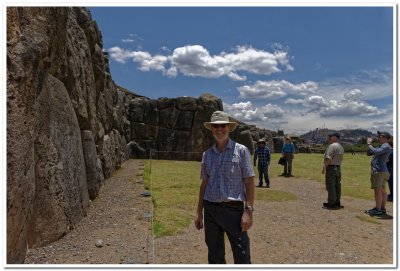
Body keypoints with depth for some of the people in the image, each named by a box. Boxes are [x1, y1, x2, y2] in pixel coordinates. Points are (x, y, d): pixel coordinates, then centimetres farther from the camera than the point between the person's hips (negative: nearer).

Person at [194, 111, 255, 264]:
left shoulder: (241, 150, -4)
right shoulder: (207, 154, 7)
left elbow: (249, 182, -5)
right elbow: (204, 184, 11)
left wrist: (248, 211, -12)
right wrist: (199, 212, 10)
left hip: (233, 209, -4)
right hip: (210, 209, 4)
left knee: (242, 257, 0)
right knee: (215, 256, 16)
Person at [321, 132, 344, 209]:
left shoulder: (332, 146, -16)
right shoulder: (341, 147, 15)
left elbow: (328, 158, -22)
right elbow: (341, 158, 16)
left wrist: (324, 167, -19)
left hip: (331, 168, -10)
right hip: (338, 168, 10)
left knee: (330, 186, -4)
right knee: (337, 186, 13)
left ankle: (331, 203, 1)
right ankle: (337, 202, 20)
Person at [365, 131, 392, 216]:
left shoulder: (386, 147, -11)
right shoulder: (381, 147, 21)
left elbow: (375, 152, -28)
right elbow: (369, 153, 20)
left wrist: (369, 144, -14)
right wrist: (369, 144, 8)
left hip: (379, 171, -10)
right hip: (382, 171, 10)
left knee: (377, 191, -9)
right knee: (382, 191, 13)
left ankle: (378, 210, -7)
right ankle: (382, 208, 19)